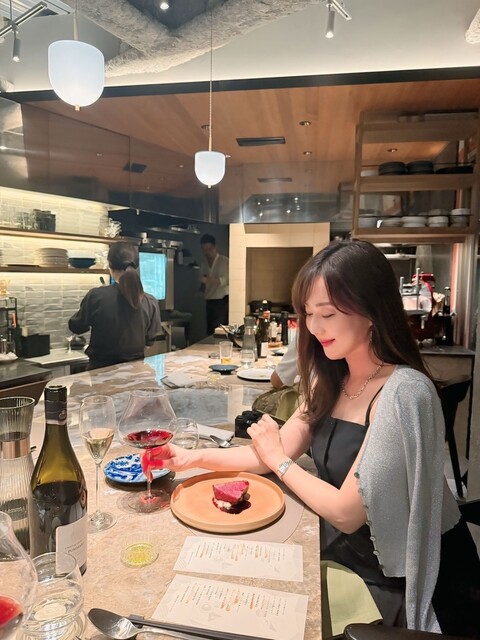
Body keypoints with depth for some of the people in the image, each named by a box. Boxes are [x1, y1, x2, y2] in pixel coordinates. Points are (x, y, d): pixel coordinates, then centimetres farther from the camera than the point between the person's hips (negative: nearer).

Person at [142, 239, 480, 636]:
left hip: (414, 575, -5)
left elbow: (345, 513, -26)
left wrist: (278, 462, -11)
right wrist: (193, 457, -11)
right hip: (353, 549, 6)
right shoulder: (332, 379, -3)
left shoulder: (403, 394, -29)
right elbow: (279, 451, -2)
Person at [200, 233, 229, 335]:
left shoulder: (224, 261, -4)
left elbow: (225, 280, -18)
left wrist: (208, 279, -30)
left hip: (222, 301, -6)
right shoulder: (204, 263, 13)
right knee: (210, 331, 5)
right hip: (209, 302, 6)